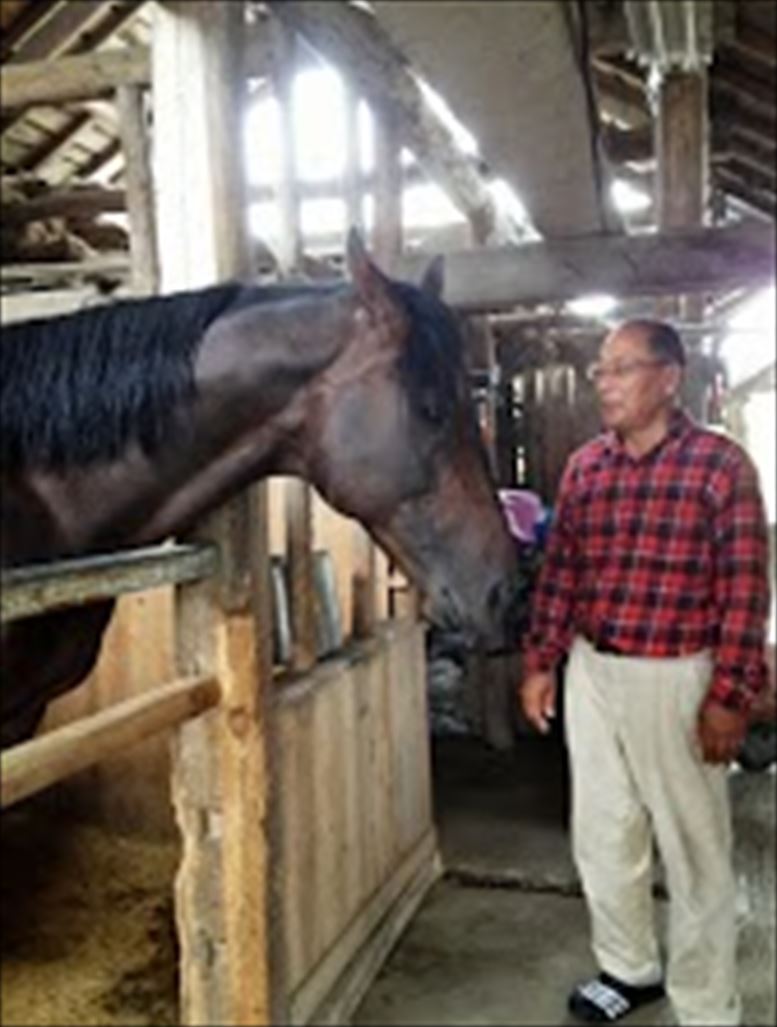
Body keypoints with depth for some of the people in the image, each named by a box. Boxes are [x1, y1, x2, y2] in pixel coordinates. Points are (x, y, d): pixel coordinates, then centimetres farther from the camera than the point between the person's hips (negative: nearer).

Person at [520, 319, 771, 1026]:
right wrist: (540, 662, 8)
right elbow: (559, 571, 10)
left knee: (694, 848, 8)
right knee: (601, 835, 17)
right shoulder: (584, 466, 4)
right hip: (591, 675, 5)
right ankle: (630, 968, 39)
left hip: (675, 681, -5)